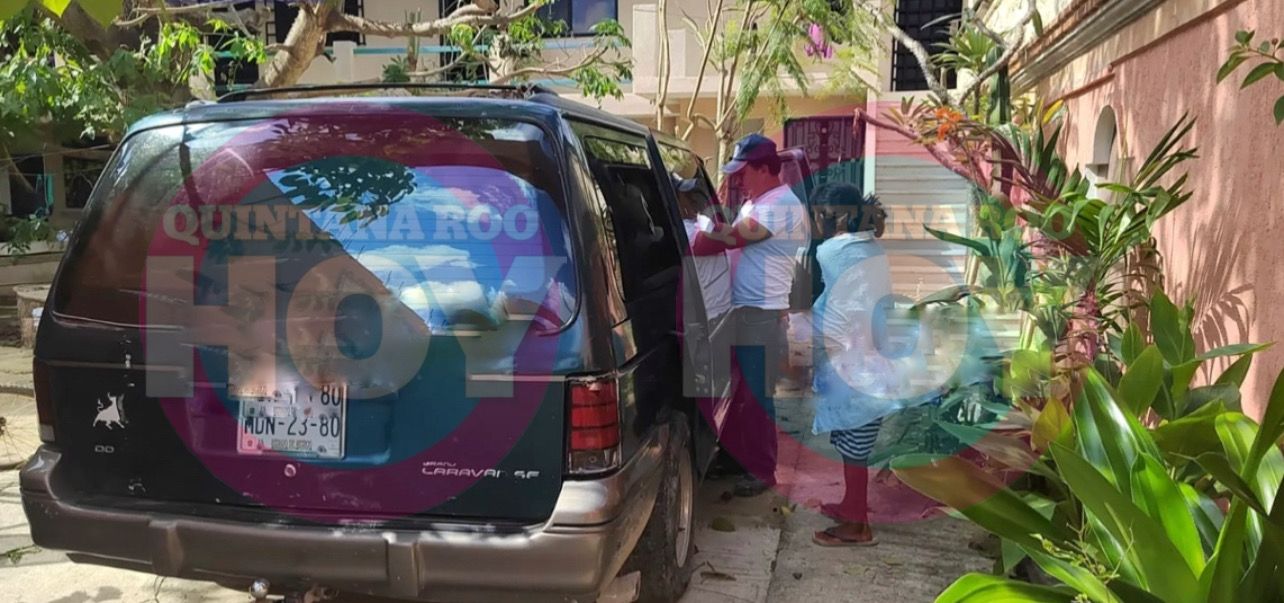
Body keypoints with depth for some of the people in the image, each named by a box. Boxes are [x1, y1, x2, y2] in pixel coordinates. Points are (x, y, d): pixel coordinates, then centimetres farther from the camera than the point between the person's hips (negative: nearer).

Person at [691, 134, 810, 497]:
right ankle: (736, 456, 31)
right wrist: (704, 237, -5)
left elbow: (731, 238, -24)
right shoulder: (755, 204, 18)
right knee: (736, 392, 17)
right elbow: (733, 240, 13)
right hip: (743, 313, 10)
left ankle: (762, 471, 11)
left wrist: (685, 247, -18)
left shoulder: (782, 205, -17)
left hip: (762, 317, -10)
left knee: (755, 397, -1)